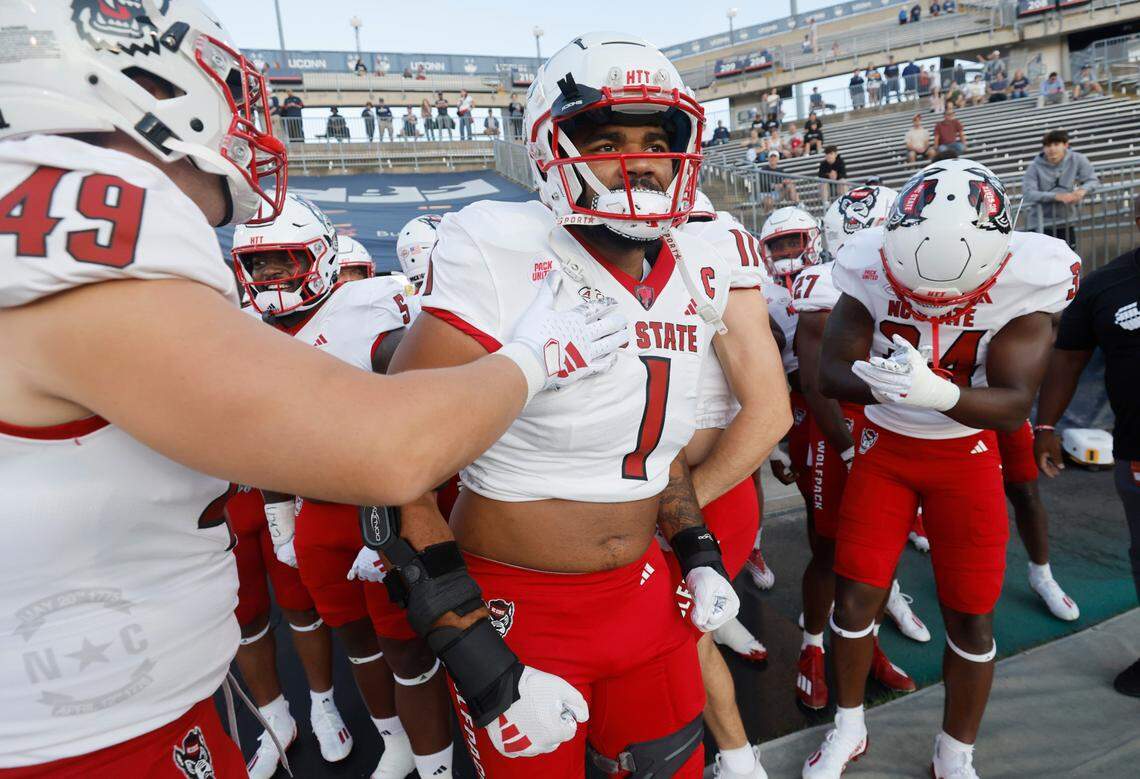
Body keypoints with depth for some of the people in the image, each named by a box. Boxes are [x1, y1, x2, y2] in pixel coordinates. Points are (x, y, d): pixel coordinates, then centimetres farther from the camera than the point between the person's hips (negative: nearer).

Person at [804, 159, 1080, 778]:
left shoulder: (1023, 282, -19)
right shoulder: (873, 270, -18)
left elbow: (1014, 405, -23)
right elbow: (831, 373, -18)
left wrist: (938, 393, -45)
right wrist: (883, 384, -41)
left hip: (967, 455, 0)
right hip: (883, 448, 1)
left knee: (972, 617, 5)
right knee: (855, 596, 2)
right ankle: (848, 729, 28)